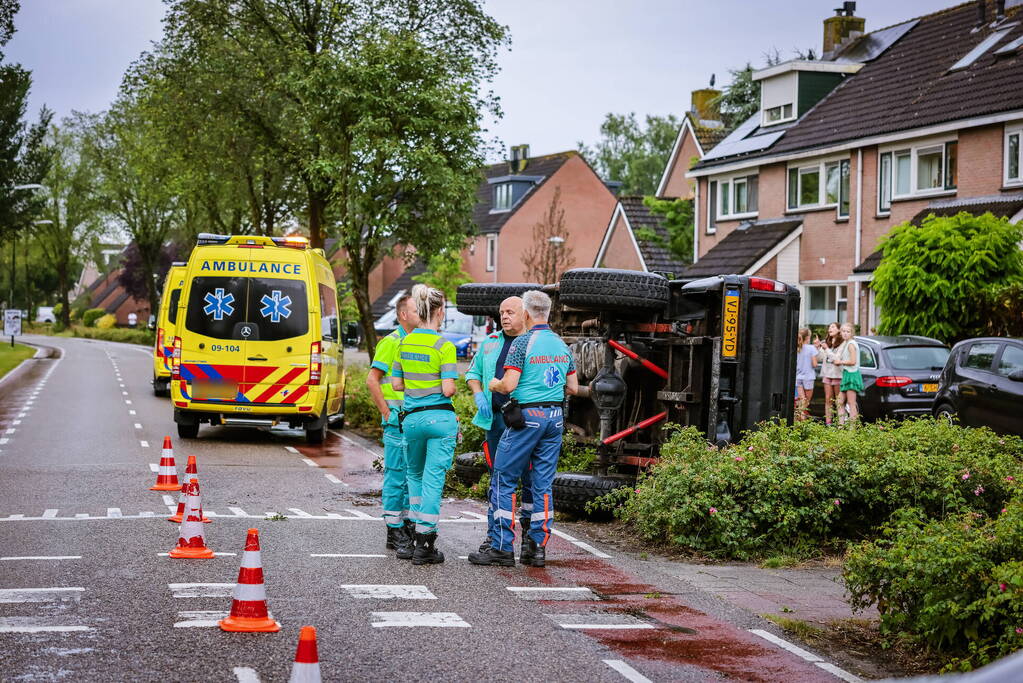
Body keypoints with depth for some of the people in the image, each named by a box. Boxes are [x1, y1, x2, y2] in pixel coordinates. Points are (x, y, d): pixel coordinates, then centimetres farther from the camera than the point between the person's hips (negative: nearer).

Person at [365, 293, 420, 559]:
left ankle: (409, 526, 19)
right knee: (396, 474, -4)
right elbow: (372, 380, -12)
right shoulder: (391, 342, -7)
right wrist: (387, 414, -13)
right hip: (398, 418, -7)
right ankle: (395, 533, 0)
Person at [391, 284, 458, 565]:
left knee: (414, 473, 25)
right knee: (433, 479, 0)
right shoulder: (444, 346, -12)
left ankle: (417, 529, 25)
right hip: (440, 418, -5)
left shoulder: (404, 343, 4)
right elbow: (448, 389, -17)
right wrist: (449, 386, 4)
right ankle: (424, 544, 0)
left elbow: (397, 384, 7)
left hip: (412, 417, 5)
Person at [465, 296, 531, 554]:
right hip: (495, 419, 4)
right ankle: (494, 535, 13)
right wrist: (479, 397, 4)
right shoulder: (490, 343, 15)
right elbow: (473, 373, 23)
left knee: (530, 479, -2)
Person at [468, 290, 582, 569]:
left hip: (527, 417, -6)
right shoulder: (562, 345, 11)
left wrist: (494, 384, 6)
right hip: (555, 417, 6)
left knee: (503, 480, 1)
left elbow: (509, 386, -15)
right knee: (543, 483, 9)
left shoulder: (523, 342, -10)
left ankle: (502, 548, -2)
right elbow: (573, 388, 15)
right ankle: (537, 547, 9)